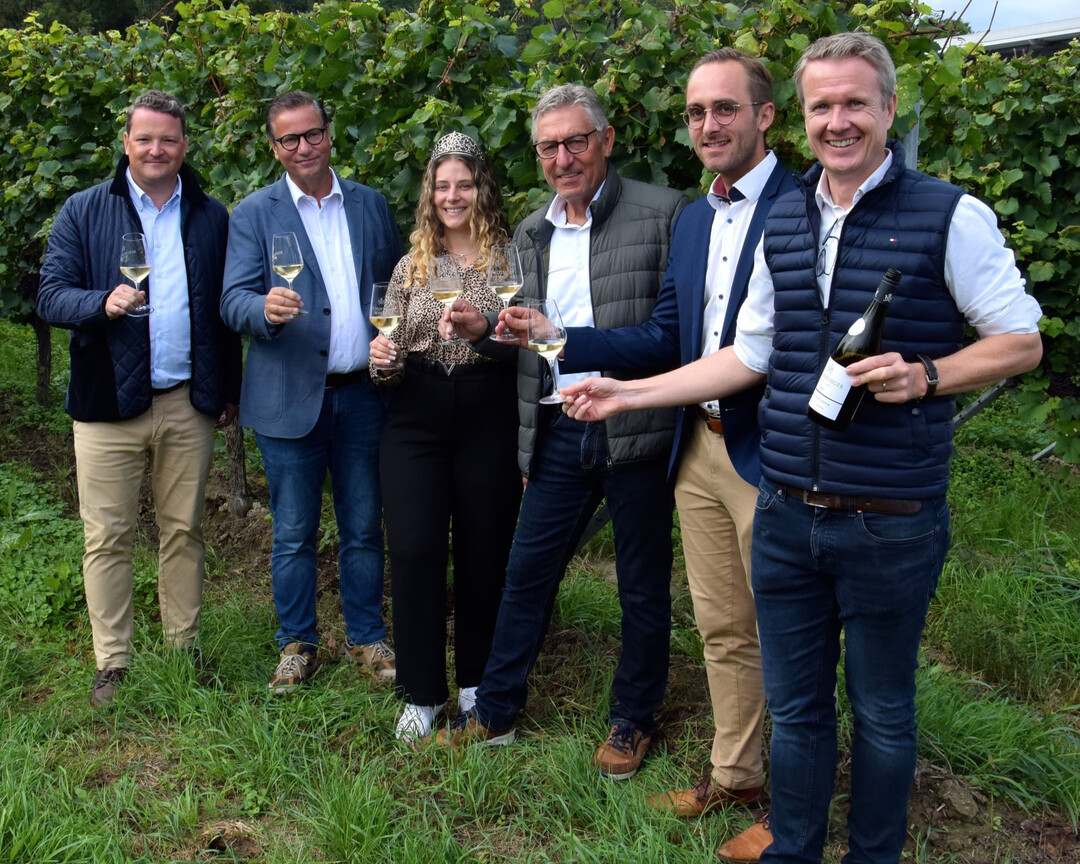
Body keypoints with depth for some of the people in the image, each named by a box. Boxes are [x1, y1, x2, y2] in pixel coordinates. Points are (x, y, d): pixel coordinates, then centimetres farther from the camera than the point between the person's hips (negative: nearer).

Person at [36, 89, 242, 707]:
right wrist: (103, 302, -22)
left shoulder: (211, 217, 9)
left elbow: (226, 307, 11)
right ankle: (113, 664, 13)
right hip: (110, 402, -1)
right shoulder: (85, 211, 4)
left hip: (189, 403, 2)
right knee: (108, 537, 2)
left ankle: (185, 649, 23)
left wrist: (228, 390, 8)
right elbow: (51, 296, -1)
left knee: (185, 532, 10)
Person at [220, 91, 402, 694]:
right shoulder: (254, 214, 1)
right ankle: (297, 645, 23)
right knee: (294, 535, 7)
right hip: (290, 397, -2)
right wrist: (266, 308, -30)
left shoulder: (371, 205, 10)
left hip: (362, 394, 2)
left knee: (364, 528, 11)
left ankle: (367, 638, 26)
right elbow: (234, 300, -7)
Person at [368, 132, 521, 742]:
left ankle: (476, 683, 26)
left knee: (483, 553, 6)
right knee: (414, 553, -2)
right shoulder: (412, 265, 10)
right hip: (417, 420, 2)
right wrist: (384, 362, -9)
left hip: (490, 420, -2)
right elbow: (394, 351, 14)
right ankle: (423, 693, 13)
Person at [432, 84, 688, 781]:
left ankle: (634, 720, 29)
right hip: (559, 434, 5)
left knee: (644, 588, 10)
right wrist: (485, 329, -2)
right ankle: (495, 711, 27)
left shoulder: (662, 214, -6)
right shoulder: (532, 234, 13)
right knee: (527, 572, 11)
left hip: (637, 434, -4)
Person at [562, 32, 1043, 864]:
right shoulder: (783, 225, 8)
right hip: (787, 515, 4)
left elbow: (1021, 342, -3)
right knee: (794, 703, 16)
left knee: (881, 710, 13)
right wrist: (630, 392, 11)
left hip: (891, 522, -4)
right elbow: (749, 356, 14)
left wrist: (924, 375, -20)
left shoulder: (952, 218, -7)